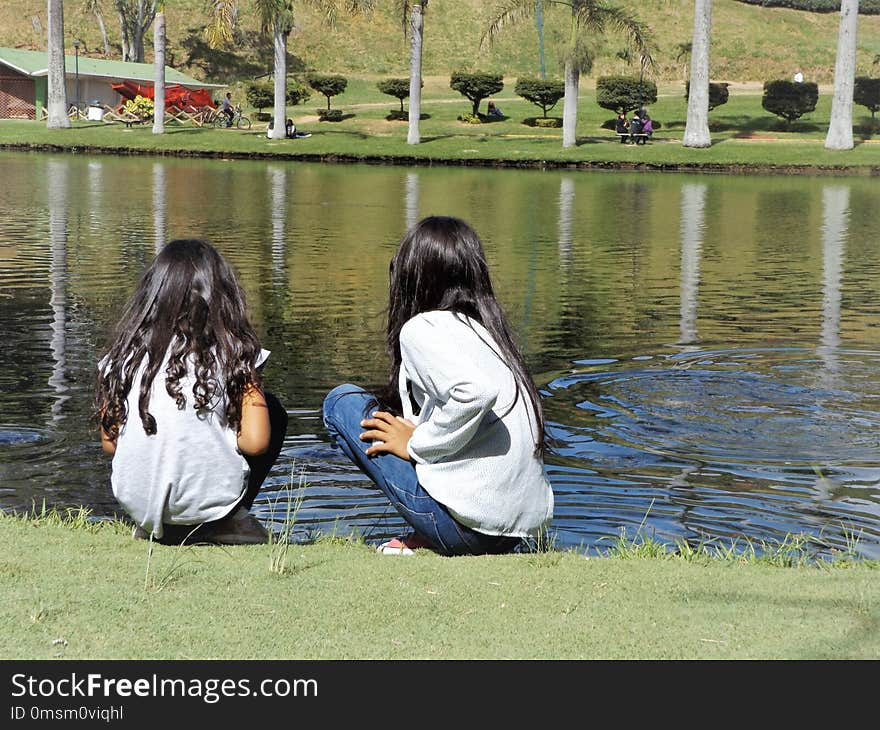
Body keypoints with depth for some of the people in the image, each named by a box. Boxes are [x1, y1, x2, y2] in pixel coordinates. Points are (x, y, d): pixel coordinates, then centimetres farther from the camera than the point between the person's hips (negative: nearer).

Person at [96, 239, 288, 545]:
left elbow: (110, 442, 4)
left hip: (138, 504, 4)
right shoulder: (233, 353, -7)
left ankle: (156, 525, 17)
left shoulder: (125, 354, 0)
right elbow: (256, 442, -11)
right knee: (271, 410, 20)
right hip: (208, 501, -4)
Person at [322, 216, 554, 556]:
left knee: (341, 401, 7)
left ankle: (426, 538, 1)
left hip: (467, 526, -8)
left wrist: (417, 445, -11)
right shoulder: (489, 327, 15)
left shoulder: (422, 328, -8)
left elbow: (477, 390, -25)